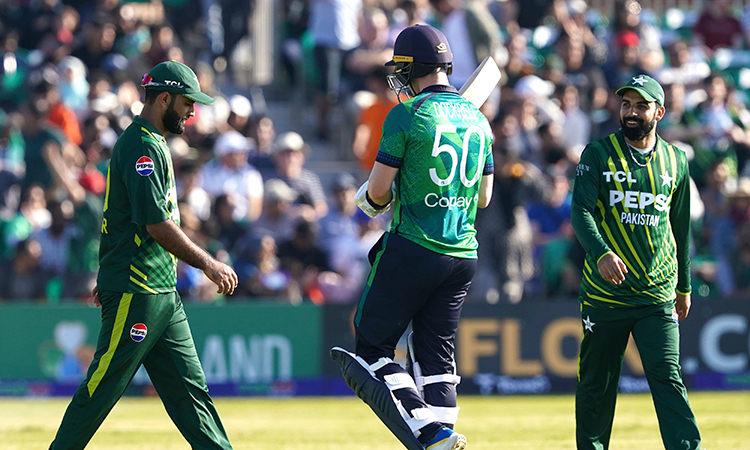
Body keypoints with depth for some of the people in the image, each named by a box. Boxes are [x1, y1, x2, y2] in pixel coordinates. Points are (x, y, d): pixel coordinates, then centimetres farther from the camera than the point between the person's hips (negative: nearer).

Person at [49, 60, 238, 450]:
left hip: (162, 293, 10)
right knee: (102, 387, -6)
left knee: (188, 387, 6)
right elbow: (157, 225, -20)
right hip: (134, 292, -10)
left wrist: (110, 276, 25)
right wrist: (208, 265, -15)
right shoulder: (142, 147, -15)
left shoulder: (154, 144, 19)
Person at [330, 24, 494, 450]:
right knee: (436, 354, 12)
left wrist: (371, 198, 12)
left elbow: (378, 190, -9)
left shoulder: (407, 116, -9)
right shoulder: (478, 119, 11)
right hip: (464, 253, 6)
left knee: (373, 348, 1)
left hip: (412, 249, -6)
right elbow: (483, 197, 17)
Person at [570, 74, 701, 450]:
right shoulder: (599, 154, 1)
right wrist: (601, 253, -30)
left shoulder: (675, 162, 10)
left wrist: (684, 287, 22)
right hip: (604, 293, -1)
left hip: (658, 296, 1)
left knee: (667, 378, -11)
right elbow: (581, 211, -11)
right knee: (596, 384, 6)